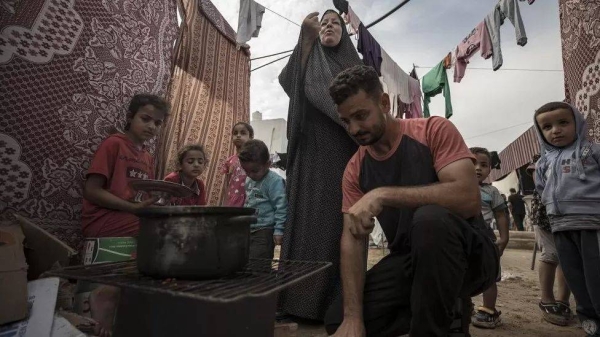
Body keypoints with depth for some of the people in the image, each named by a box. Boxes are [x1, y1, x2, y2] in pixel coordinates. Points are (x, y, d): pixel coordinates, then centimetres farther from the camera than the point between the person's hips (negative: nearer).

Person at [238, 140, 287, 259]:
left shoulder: (275, 181, -15)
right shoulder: (249, 180, 10)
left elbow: (281, 208, -16)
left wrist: (279, 231, -17)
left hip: (264, 232, -8)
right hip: (248, 230, 9)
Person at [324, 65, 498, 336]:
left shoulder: (434, 130, -13)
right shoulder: (355, 170, -1)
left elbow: (468, 199, -28)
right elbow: (352, 240, -8)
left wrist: (383, 195, -36)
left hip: (467, 253, -4)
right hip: (407, 261, 5)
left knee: (429, 217, -38)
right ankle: (446, 314, 7)